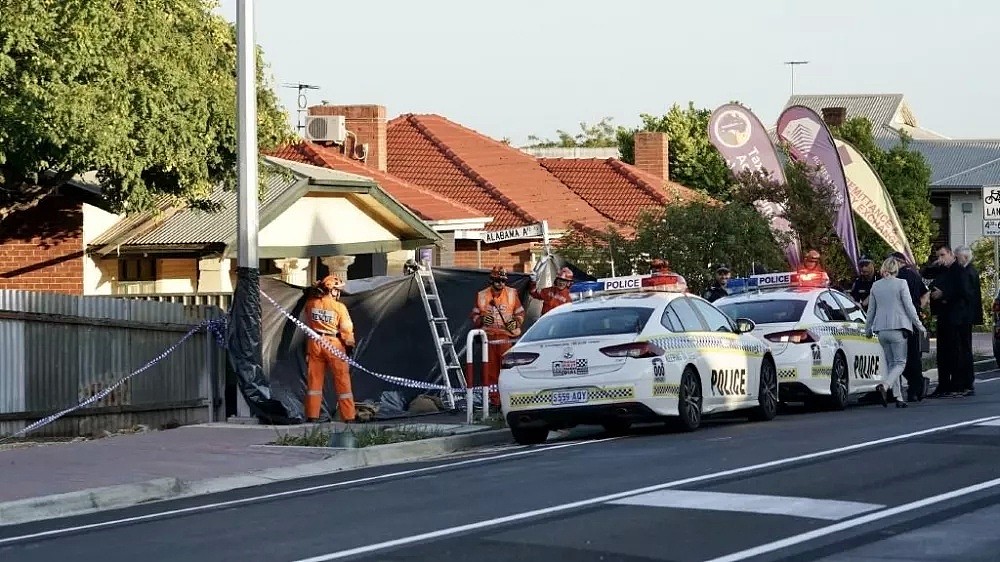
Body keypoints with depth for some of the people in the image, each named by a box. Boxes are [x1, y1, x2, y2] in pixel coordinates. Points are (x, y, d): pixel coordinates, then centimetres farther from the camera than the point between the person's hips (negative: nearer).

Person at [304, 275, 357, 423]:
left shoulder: (311, 304, 0)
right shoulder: (339, 307, -9)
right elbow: (347, 329, -8)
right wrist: (350, 346, 2)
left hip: (314, 344, 3)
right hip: (334, 344, -3)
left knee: (314, 379, 10)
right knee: (342, 379, 3)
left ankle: (312, 415, 9)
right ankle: (349, 415, 3)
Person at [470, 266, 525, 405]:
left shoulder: (512, 294, 7)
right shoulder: (481, 295, 9)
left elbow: (520, 313, 13)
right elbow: (474, 315, 14)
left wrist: (516, 323, -7)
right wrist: (482, 320, -7)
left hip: (506, 337, -1)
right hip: (488, 337, 1)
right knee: (490, 370, 2)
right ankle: (493, 398, 8)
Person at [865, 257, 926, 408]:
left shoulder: (875, 286, 7)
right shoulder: (901, 284, -6)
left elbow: (871, 310, 13)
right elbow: (909, 307, -6)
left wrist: (867, 329, 25)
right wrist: (919, 325, 3)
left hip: (881, 329, 5)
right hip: (898, 328, -4)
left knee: (891, 363, 13)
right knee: (900, 363, -1)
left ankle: (898, 397, 7)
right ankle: (885, 385, -27)